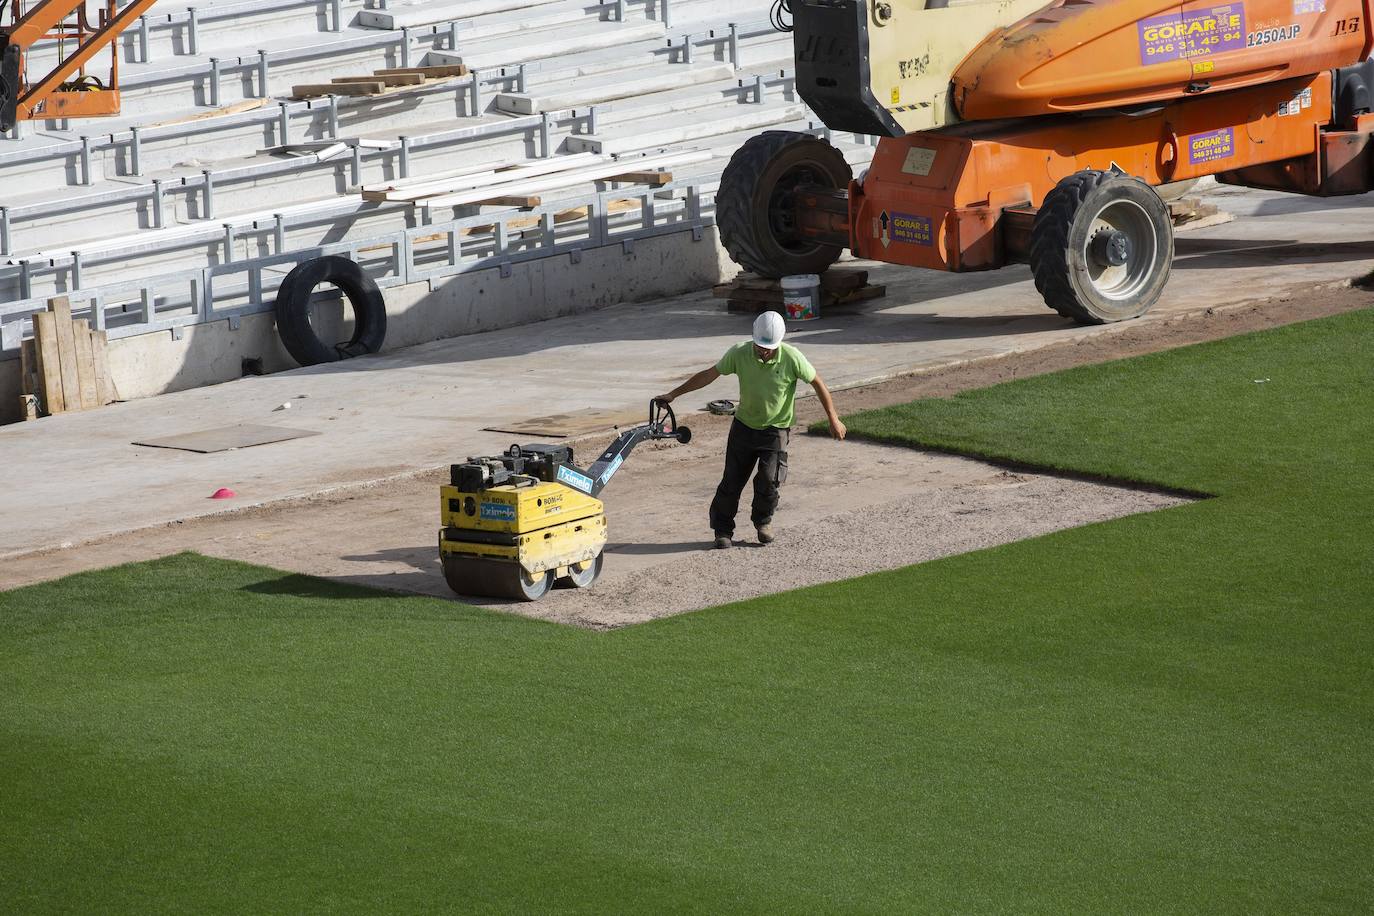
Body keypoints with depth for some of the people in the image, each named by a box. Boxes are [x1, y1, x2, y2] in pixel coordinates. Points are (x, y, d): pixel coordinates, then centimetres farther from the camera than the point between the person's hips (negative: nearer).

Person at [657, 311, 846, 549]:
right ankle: (723, 529, 17)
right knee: (732, 481, 0)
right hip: (744, 425, 2)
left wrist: (833, 419, -2)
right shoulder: (739, 354, -15)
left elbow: (817, 383, -6)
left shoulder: (791, 358, -20)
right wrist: (673, 394, -2)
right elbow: (709, 375, -4)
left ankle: (763, 520, 16)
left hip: (775, 429, -2)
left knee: (768, 480, -13)